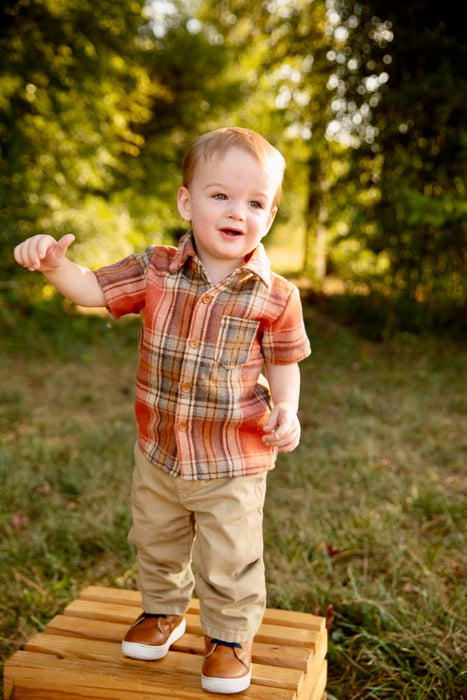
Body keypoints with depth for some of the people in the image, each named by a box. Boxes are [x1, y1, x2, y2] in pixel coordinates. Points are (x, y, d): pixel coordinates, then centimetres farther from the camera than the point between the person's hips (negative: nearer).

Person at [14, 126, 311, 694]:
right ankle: (163, 610, 50)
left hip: (233, 463, -3)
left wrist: (286, 410, -19)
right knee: (155, 543, 24)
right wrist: (53, 263, -23)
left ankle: (230, 635, 35)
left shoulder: (275, 296, -13)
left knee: (229, 561, 8)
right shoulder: (157, 271, -9)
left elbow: (283, 362, -2)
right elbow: (93, 290, -4)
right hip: (158, 453, 3)